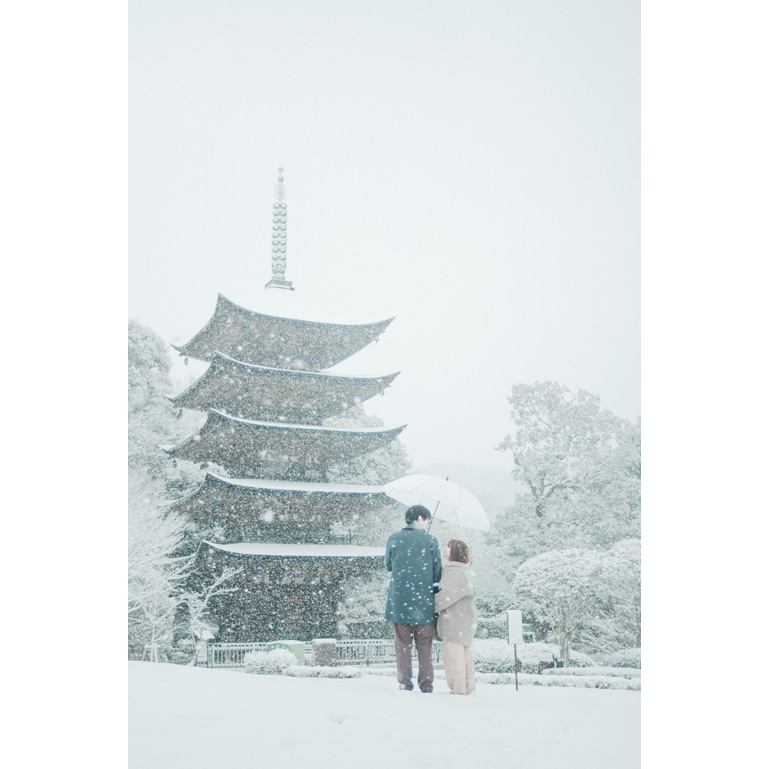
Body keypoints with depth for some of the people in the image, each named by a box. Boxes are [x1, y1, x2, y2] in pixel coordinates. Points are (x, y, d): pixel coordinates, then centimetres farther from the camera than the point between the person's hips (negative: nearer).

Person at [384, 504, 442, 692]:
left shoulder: (394, 539, 4)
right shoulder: (431, 540, -1)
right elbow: (438, 572, 2)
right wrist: (435, 588, 20)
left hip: (398, 600, 1)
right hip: (423, 600, -1)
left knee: (402, 644, 8)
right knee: (424, 645, 8)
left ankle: (404, 682, 6)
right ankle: (426, 684, 9)